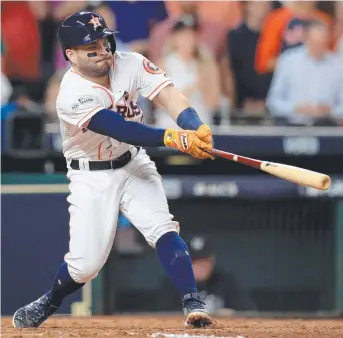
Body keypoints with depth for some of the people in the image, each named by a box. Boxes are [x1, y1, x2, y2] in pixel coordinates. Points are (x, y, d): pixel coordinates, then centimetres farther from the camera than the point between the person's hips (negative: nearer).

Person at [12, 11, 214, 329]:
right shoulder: (72, 96, -26)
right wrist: (173, 137, -48)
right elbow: (121, 129, -37)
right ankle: (48, 303, 27)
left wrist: (196, 129, -44)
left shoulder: (131, 64, -12)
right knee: (86, 263, -2)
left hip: (134, 165, 3)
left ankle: (193, 304, -20)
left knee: (162, 228, -20)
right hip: (92, 179, -3)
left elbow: (169, 95, -24)